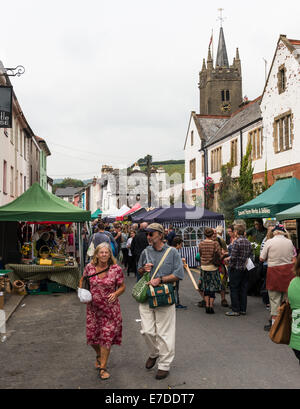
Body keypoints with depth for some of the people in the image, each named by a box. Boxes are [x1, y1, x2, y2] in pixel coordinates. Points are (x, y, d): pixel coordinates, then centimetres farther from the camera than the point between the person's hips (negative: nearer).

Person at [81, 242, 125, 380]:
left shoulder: (116, 269, -9)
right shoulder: (89, 267, -4)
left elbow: (122, 286, 0)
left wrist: (116, 293, -20)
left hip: (110, 308, -2)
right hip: (93, 307, 2)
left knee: (107, 336, -1)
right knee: (92, 336, 10)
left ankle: (103, 367, 14)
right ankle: (99, 355, 43)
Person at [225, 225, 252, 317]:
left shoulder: (236, 242, -16)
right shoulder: (248, 242, 6)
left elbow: (233, 257, -19)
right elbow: (250, 256, 11)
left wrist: (230, 266, -1)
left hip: (236, 269, -7)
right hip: (245, 269, 7)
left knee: (234, 289, 1)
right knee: (243, 289, 12)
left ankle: (236, 310, 4)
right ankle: (243, 309, 18)